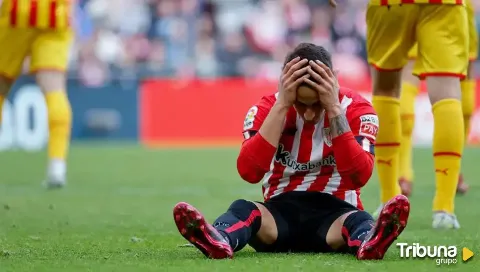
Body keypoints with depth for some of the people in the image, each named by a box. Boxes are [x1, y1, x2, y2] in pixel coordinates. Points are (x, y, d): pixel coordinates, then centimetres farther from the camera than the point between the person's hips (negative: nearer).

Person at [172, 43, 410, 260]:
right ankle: (219, 240, -67)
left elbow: (359, 176, -20)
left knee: (357, 221, -37)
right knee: (243, 210, -32)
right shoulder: (267, 108, -3)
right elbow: (249, 172, -19)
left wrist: (334, 109, -24)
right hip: (282, 210, 1)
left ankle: (369, 242, -73)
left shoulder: (355, 109, -5)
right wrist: (282, 105, -22)